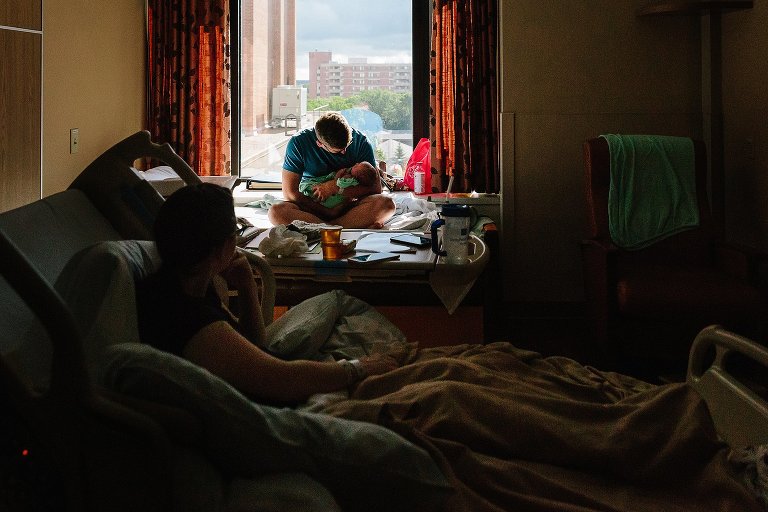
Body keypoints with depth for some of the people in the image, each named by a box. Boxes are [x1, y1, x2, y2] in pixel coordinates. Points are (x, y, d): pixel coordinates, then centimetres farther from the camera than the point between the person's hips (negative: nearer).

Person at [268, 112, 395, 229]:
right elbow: (290, 193, -13)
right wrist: (329, 212, -20)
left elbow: (375, 187, -9)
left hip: (349, 206, 1)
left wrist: (337, 190, -20)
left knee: (386, 203, -29)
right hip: (313, 208, 0)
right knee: (276, 212, -33)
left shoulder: (360, 141, -7)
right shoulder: (298, 143, -12)